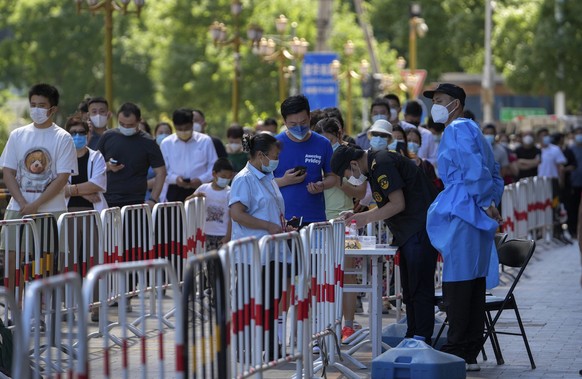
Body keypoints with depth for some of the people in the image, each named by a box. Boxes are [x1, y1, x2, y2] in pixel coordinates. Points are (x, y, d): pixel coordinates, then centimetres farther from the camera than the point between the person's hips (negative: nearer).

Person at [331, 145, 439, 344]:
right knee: (410, 291, 13)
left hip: (420, 229, -11)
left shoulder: (382, 164, -14)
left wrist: (366, 218, -8)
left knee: (420, 290, -9)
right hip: (408, 233, 11)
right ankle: (411, 340, 17)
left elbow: (398, 204, -17)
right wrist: (358, 216, 13)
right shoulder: (374, 166, 17)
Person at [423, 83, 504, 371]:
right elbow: (494, 174, 22)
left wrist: (486, 204, -14)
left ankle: (458, 353, -8)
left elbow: (475, 170, -20)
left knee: (457, 285, -9)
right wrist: (491, 204, 14)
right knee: (475, 286, 9)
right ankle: (470, 354, 12)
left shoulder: (457, 131, -9)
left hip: (462, 216, -10)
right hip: (477, 217, 10)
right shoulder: (470, 130, 22)